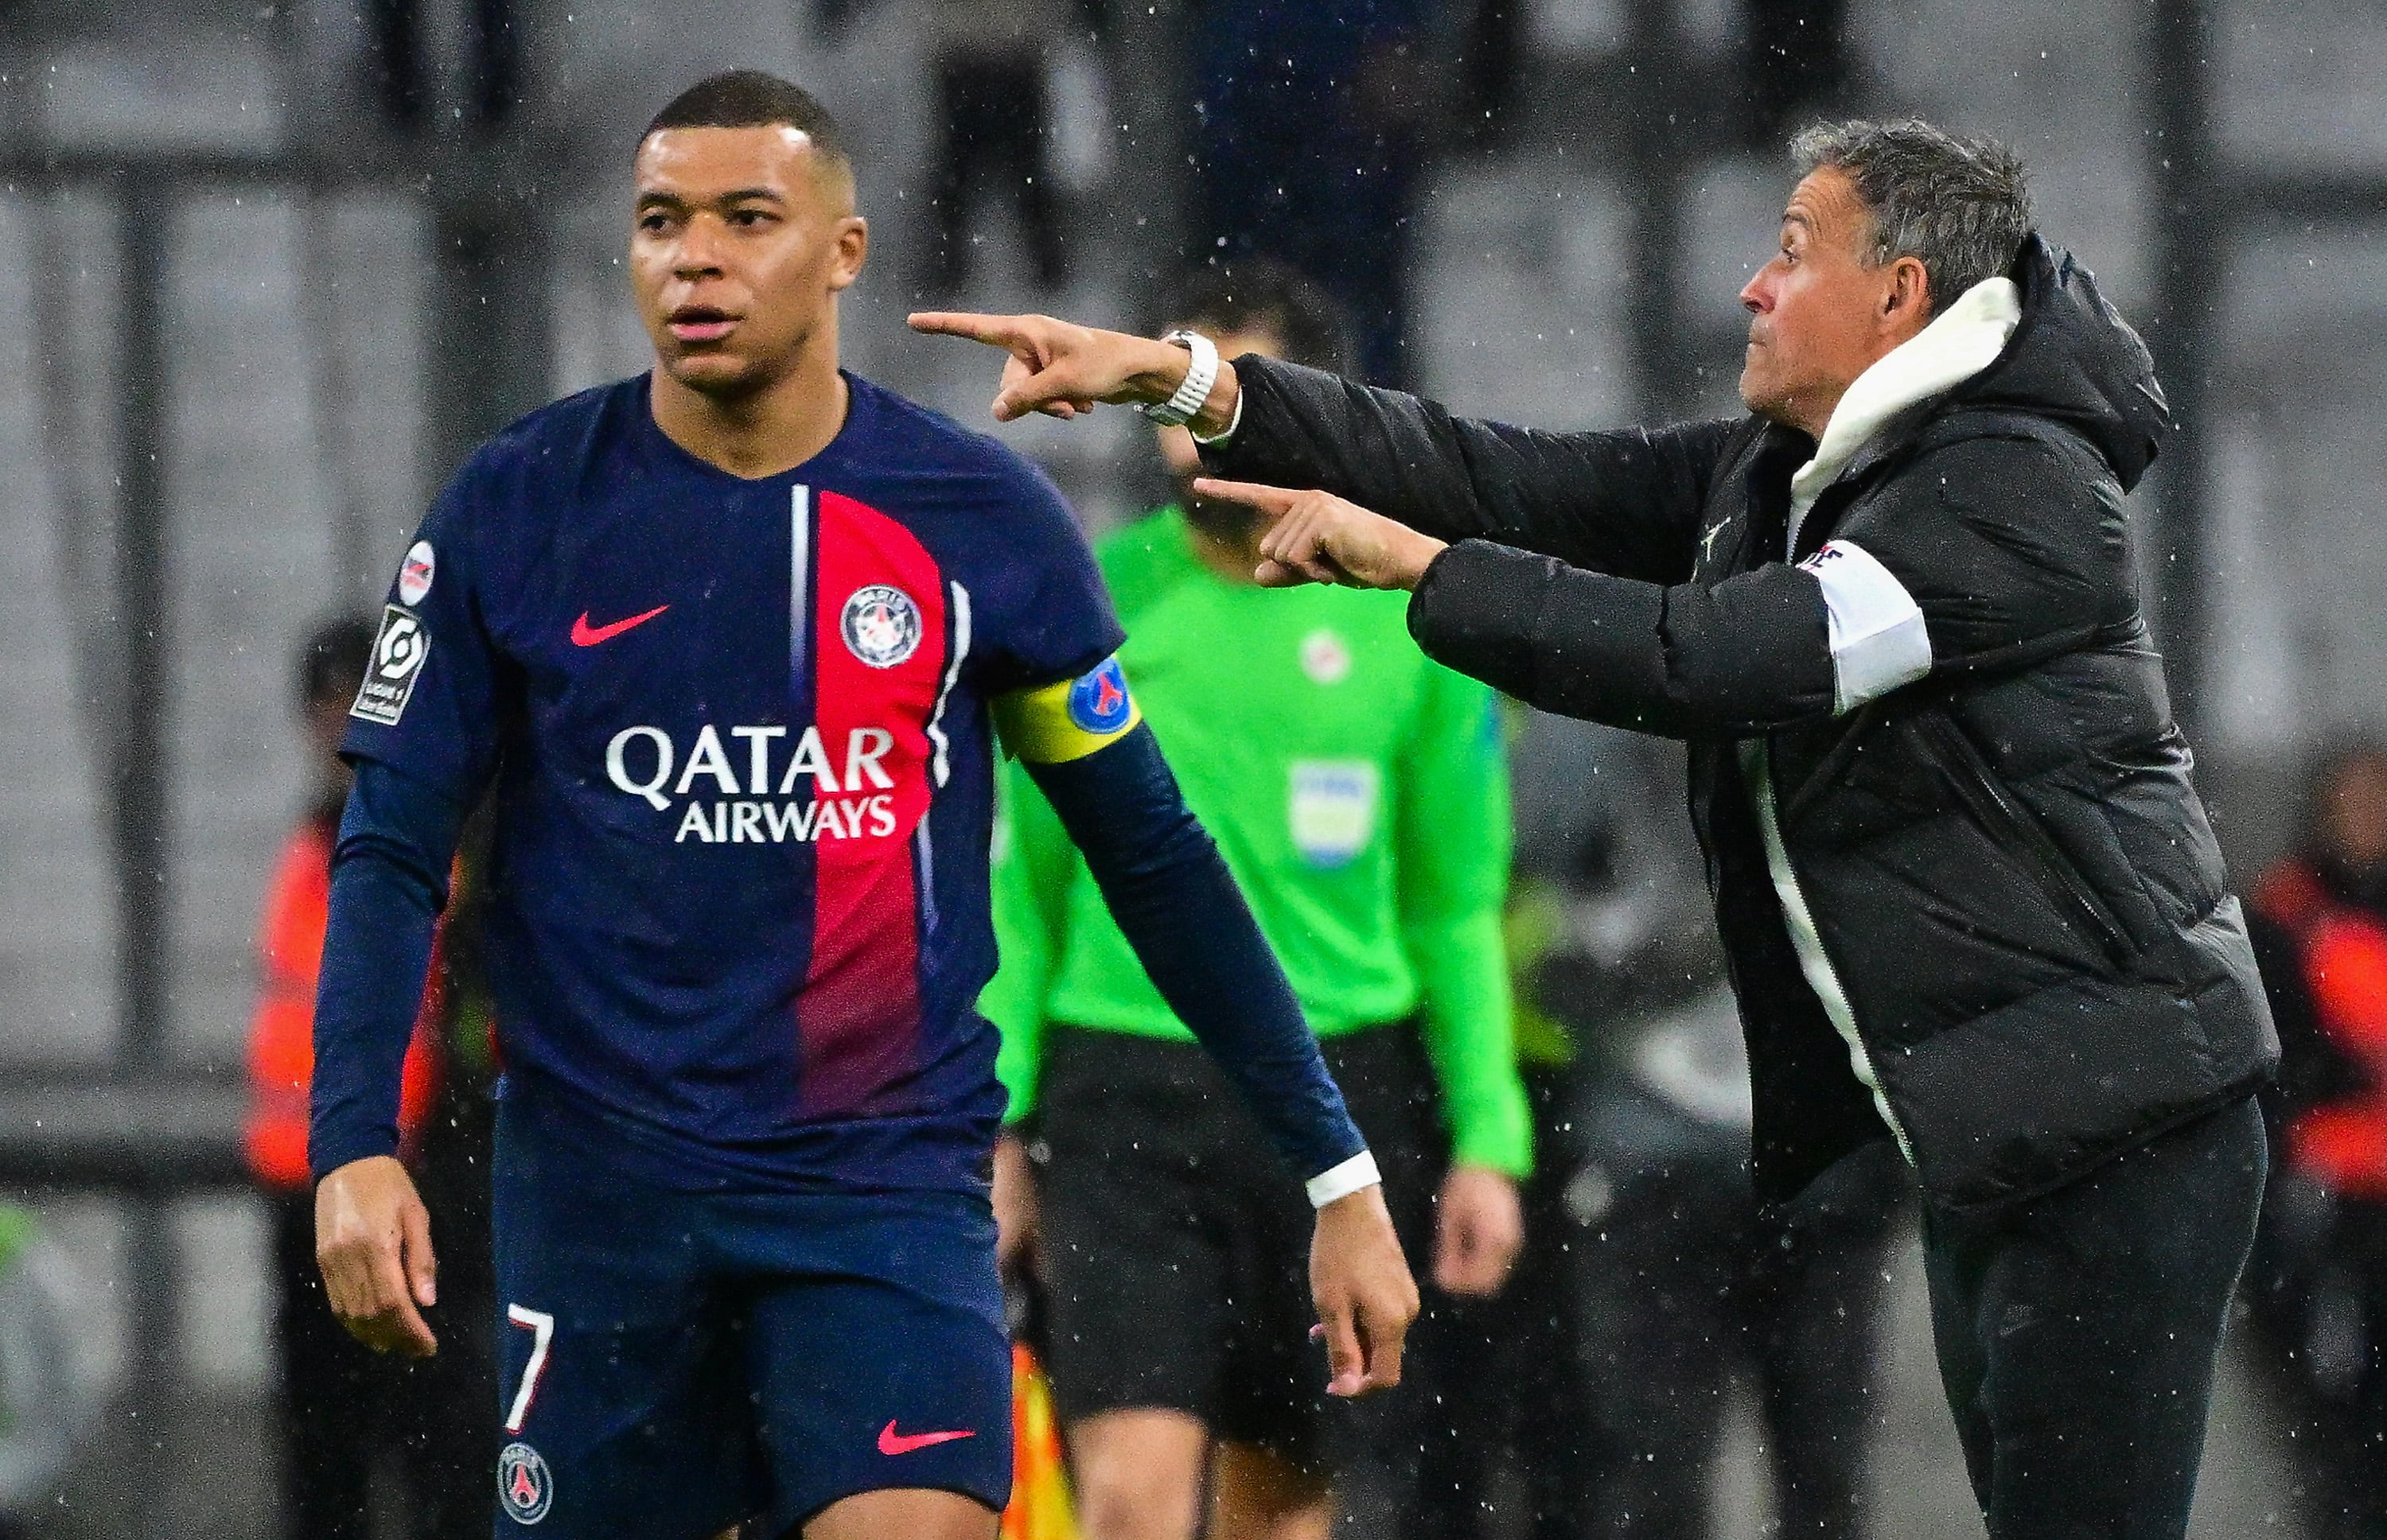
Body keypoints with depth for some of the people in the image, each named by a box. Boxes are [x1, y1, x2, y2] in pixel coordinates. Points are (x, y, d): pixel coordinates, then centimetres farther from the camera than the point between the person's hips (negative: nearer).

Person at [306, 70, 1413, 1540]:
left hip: (892, 1183, -1)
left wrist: (1340, 1175, 6)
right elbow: (395, 849, 0)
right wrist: (356, 1141, -15)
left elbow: (1154, 858, 7)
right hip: (602, 1181, 1)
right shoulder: (517, 509, -1)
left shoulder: (983, 519, 0)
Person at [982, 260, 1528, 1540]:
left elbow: (1456, 908, 9)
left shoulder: (1408, 617, 4)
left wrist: (1487, 1142, 3)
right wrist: (993, 1120, 3)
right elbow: (1021, 886, 8)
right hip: (1127, 1086, -1)